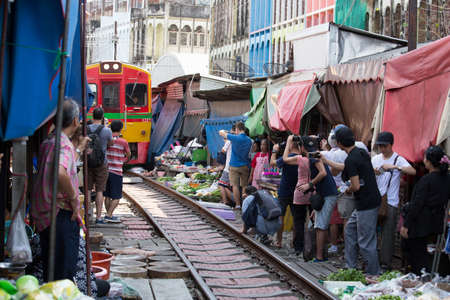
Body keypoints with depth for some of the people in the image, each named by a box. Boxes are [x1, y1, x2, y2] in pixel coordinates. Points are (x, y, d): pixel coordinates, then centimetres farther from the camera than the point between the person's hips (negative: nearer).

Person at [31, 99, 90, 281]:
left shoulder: (48, 142, 13)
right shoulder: (64, 144, -17)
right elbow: (60, 173, -37)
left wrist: (80, 148, 42)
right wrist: (74, 199, -23)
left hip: (42, 215, 9)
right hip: (61, 215, -9)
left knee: (50, 270, 18)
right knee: (64, 273, -3)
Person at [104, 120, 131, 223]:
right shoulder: (123, 142, -9)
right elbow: (128, 154, 8)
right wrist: (125, 159, 30)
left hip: (105, 171, 5)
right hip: (116, 172, -5)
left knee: (107, 196, 13)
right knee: (116, 197, 1)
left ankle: (109, 215, 18)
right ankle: (108, 215, -7)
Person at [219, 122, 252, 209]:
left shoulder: (235, 138, -14)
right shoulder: (249, 140, 2)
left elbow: (221, 132, -3)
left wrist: (224, 131, 20)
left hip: (234, 165, -4)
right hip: (245, 166, 5)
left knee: (235, 185, -2)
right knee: (245, 186, 10)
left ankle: (238, 205, -5)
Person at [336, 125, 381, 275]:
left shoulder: (350, 160, -20)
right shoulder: (363, 152, 8)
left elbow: (356, 186, -24)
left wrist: (347, 190, 1)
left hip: (366, 205, -10)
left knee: (365, 242, -1)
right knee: (349, 230, 20)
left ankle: (374, 275, 8)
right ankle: (350, 268, 26)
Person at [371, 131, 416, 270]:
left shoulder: (398, 159, -5)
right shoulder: (375, 159, 10)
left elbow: (413, 171, -22)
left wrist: (394, 166, -31)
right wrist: (373, 173, -10)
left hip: (390, 202, -5)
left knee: (388, 232, -3)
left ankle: (386, 262, 3)